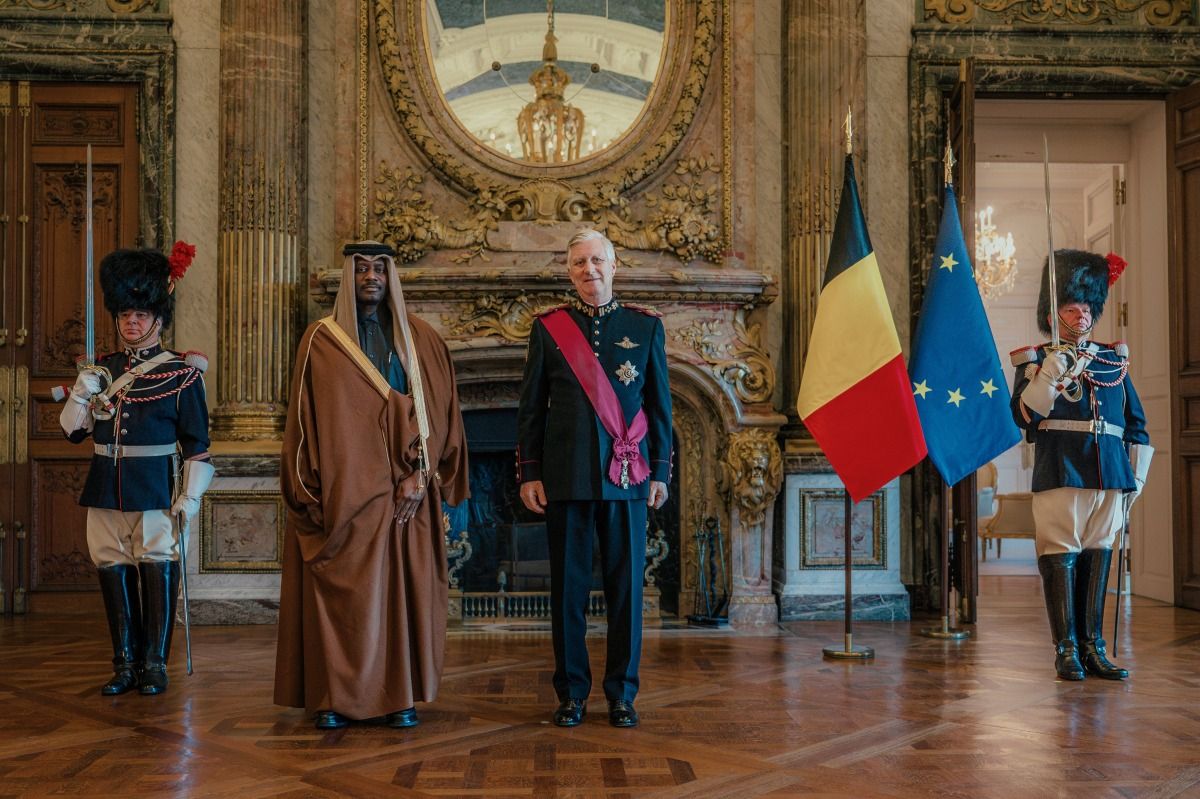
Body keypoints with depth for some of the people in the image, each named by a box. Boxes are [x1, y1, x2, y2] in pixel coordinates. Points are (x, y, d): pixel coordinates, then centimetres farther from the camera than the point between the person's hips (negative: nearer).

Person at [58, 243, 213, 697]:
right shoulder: (102, 369, 11)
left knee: (157, 570, -1)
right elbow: (73, 430, 10)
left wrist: (191, 494, -9)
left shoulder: (181, 373, -2)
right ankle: (126, 663, 19)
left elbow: (197, 443, -3)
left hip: (157, 491, -4)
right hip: (107, 489, 4)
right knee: (113, 571, 8)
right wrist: (82, 392, -8)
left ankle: (155, 663, 11)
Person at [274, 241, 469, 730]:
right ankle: (334, 697, 6)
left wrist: (419, 474, -7)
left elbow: (438, 414, 5)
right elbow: (307, 420, 1)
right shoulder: (321, 341, 4)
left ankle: (398, 695, 11)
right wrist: (314, 494, -7)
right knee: (338, 592, -2)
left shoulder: (422, 341, 8)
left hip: (402, 492, 2)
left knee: (402, 588, 3)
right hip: (342, 490, -1)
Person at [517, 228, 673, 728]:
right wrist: (528, 474, 2)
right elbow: (531, 407, 7)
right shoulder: (548, 327, 6)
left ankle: (621, 693, 15)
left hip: (626, 476, 0)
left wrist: (659, 472, 4)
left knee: (626, 585, 3)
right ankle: (572, 692, 16)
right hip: (566, 476, 0)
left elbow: (660, 405, 9)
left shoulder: (645, 326, 7)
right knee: (568, 585, 5)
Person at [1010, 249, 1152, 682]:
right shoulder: (1036, 359, 5)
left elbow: (1136, 422, 20)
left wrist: (1136, 475, 15)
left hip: (1110, 478, 4)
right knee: (1061, 558, -4)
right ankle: (1067, 650, 1)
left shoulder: (1114, 358, 17)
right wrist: (1050, 374, -21)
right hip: (1059, 478, -4)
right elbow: (1024, 416, -9)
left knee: (1098, 558, 6)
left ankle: (1094, 648, 13)